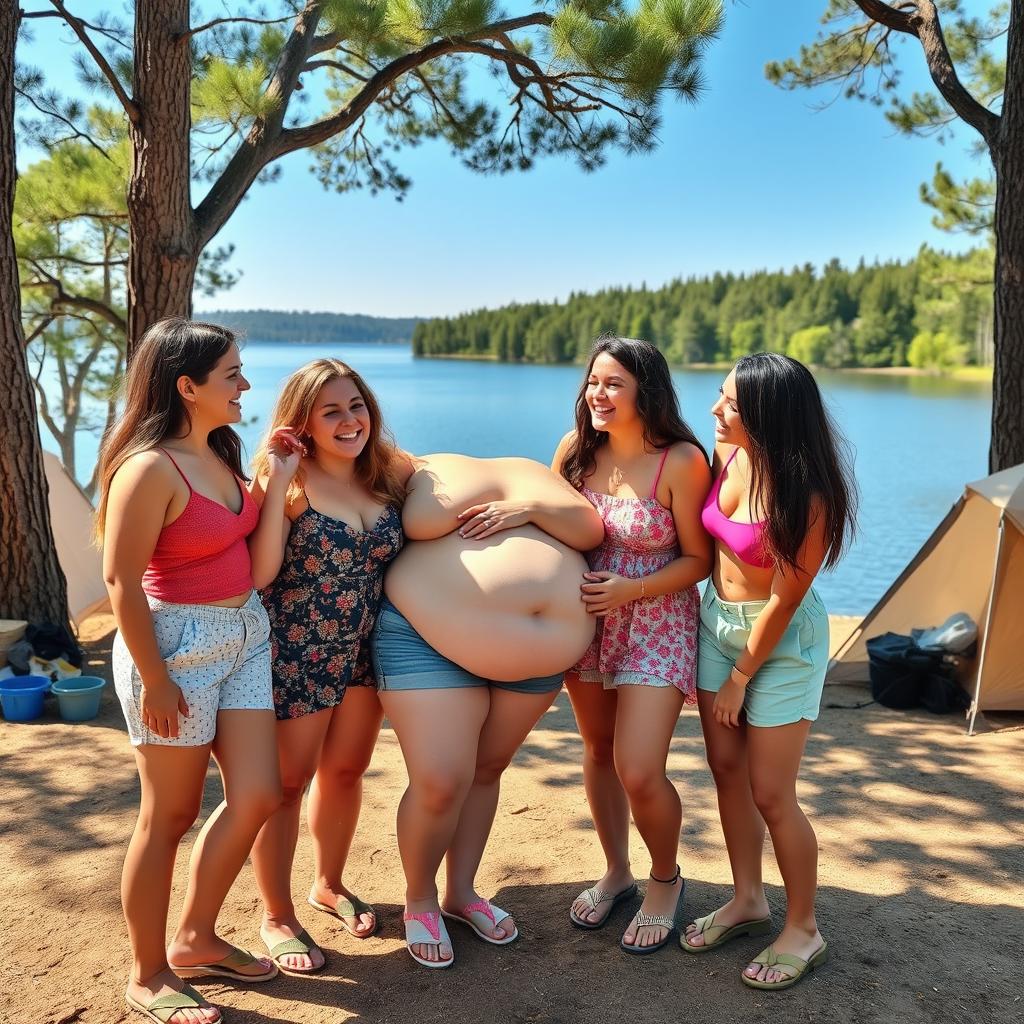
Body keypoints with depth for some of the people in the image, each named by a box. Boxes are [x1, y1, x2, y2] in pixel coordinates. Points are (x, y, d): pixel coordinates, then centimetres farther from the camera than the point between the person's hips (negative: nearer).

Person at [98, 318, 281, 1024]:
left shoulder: (221, 454, 7)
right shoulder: (150, 468, -19)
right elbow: (122, 582, -18)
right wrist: (154, 680, -16)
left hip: (245, 635, 8)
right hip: (177, 645, -8)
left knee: (257, 795, 7)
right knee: (170, 815, 5)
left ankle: (195, 940, 29)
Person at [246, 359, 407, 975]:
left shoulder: (390, 471, -3)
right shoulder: (288, 479, -17)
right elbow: (260, 571, -27)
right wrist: (278, 480, -29)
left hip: (365, 649, 5)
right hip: (297, 653, -5)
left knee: (346, 769, 19)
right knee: (288, 781, 7)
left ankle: (330, 885, 42)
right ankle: (277, 917, 26)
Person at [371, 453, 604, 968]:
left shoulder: (521, 473, 13)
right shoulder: (425, 477, 7)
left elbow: (590, 528, 3)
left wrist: (532, 509, -11)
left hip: (539, 655, 4)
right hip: (429, 640, -3)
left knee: (487, 769, 16)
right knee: (440, 783, -10)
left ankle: (461, 891, 35)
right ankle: (419, 900, 17)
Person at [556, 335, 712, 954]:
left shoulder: (682, 461, -18)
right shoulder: (579, 448, -3)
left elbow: (698, 559, -12)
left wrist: (632, 589, -24)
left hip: (655, 622, -5)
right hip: (586, 617, 5)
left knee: (639, 772, -10)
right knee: (599, 751, 17)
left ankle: (666, 880, 21)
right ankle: (617, 872, 40)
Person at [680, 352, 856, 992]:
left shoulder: (805, 496, -26)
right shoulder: (727, 455, -6)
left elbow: (785, 600, -19)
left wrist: (739, 679, -11)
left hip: (781, 639, -7)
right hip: (718, 619, 7)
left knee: (770, 792, 0)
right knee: (727, 768, 15)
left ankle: (803, 932, 22)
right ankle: (748, 902, 34)